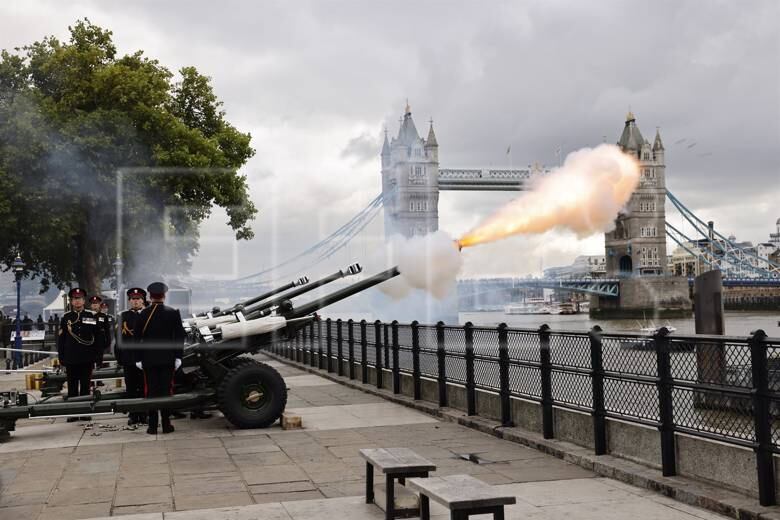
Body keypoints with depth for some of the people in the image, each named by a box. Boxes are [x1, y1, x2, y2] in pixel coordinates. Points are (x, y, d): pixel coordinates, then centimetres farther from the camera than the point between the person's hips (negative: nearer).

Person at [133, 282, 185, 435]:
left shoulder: (143, 314, -2)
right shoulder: (173, 313, -2)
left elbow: (136, 337, -1)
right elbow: (180, 336, -3)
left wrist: (138, 358, 4)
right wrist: (178, 356, 1)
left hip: (149, 359, 0)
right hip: (168, 359, 0)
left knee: (151, 391, 4)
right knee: (167, 390, 4)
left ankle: (152, 426, 4)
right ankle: (166, 424, 5)